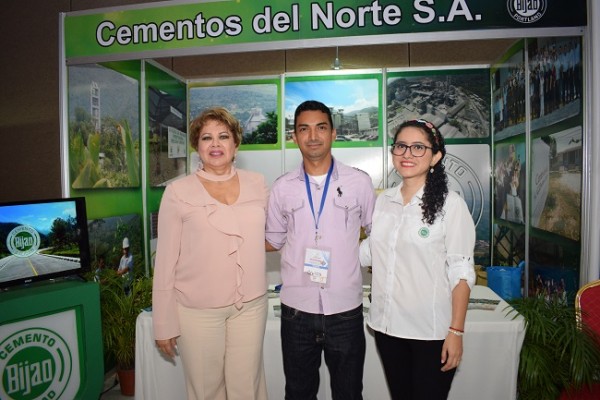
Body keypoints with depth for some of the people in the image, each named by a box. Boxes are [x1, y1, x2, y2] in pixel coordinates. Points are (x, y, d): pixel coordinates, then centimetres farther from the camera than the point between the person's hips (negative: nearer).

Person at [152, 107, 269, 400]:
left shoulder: (257, 183, 3)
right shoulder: (178, 191, -6)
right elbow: (166, 260, -4)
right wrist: (164, 324, -2)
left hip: (251, 304, 3)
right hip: (197, 310, -2)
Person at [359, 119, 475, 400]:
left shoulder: (450, 203, -11)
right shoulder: (383, 200, 4)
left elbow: (461, 272, -11)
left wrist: (456, 331, -12)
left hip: (431, 332, -5)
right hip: (387, 325, 5)